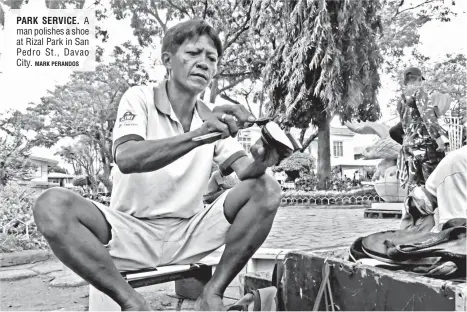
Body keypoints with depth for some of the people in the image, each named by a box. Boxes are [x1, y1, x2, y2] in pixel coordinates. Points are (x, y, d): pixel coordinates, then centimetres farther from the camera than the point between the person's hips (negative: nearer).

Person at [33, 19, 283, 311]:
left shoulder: (217, 119, 6)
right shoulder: (140, 98, -5)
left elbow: (244, 171, -7)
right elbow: (126, 159, -25)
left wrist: (260, 161, -31)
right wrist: (198, 135, -37)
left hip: (189, 234, 3)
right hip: (132, 231, -2)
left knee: (267, 190, -16)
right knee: (52, 205, -28)